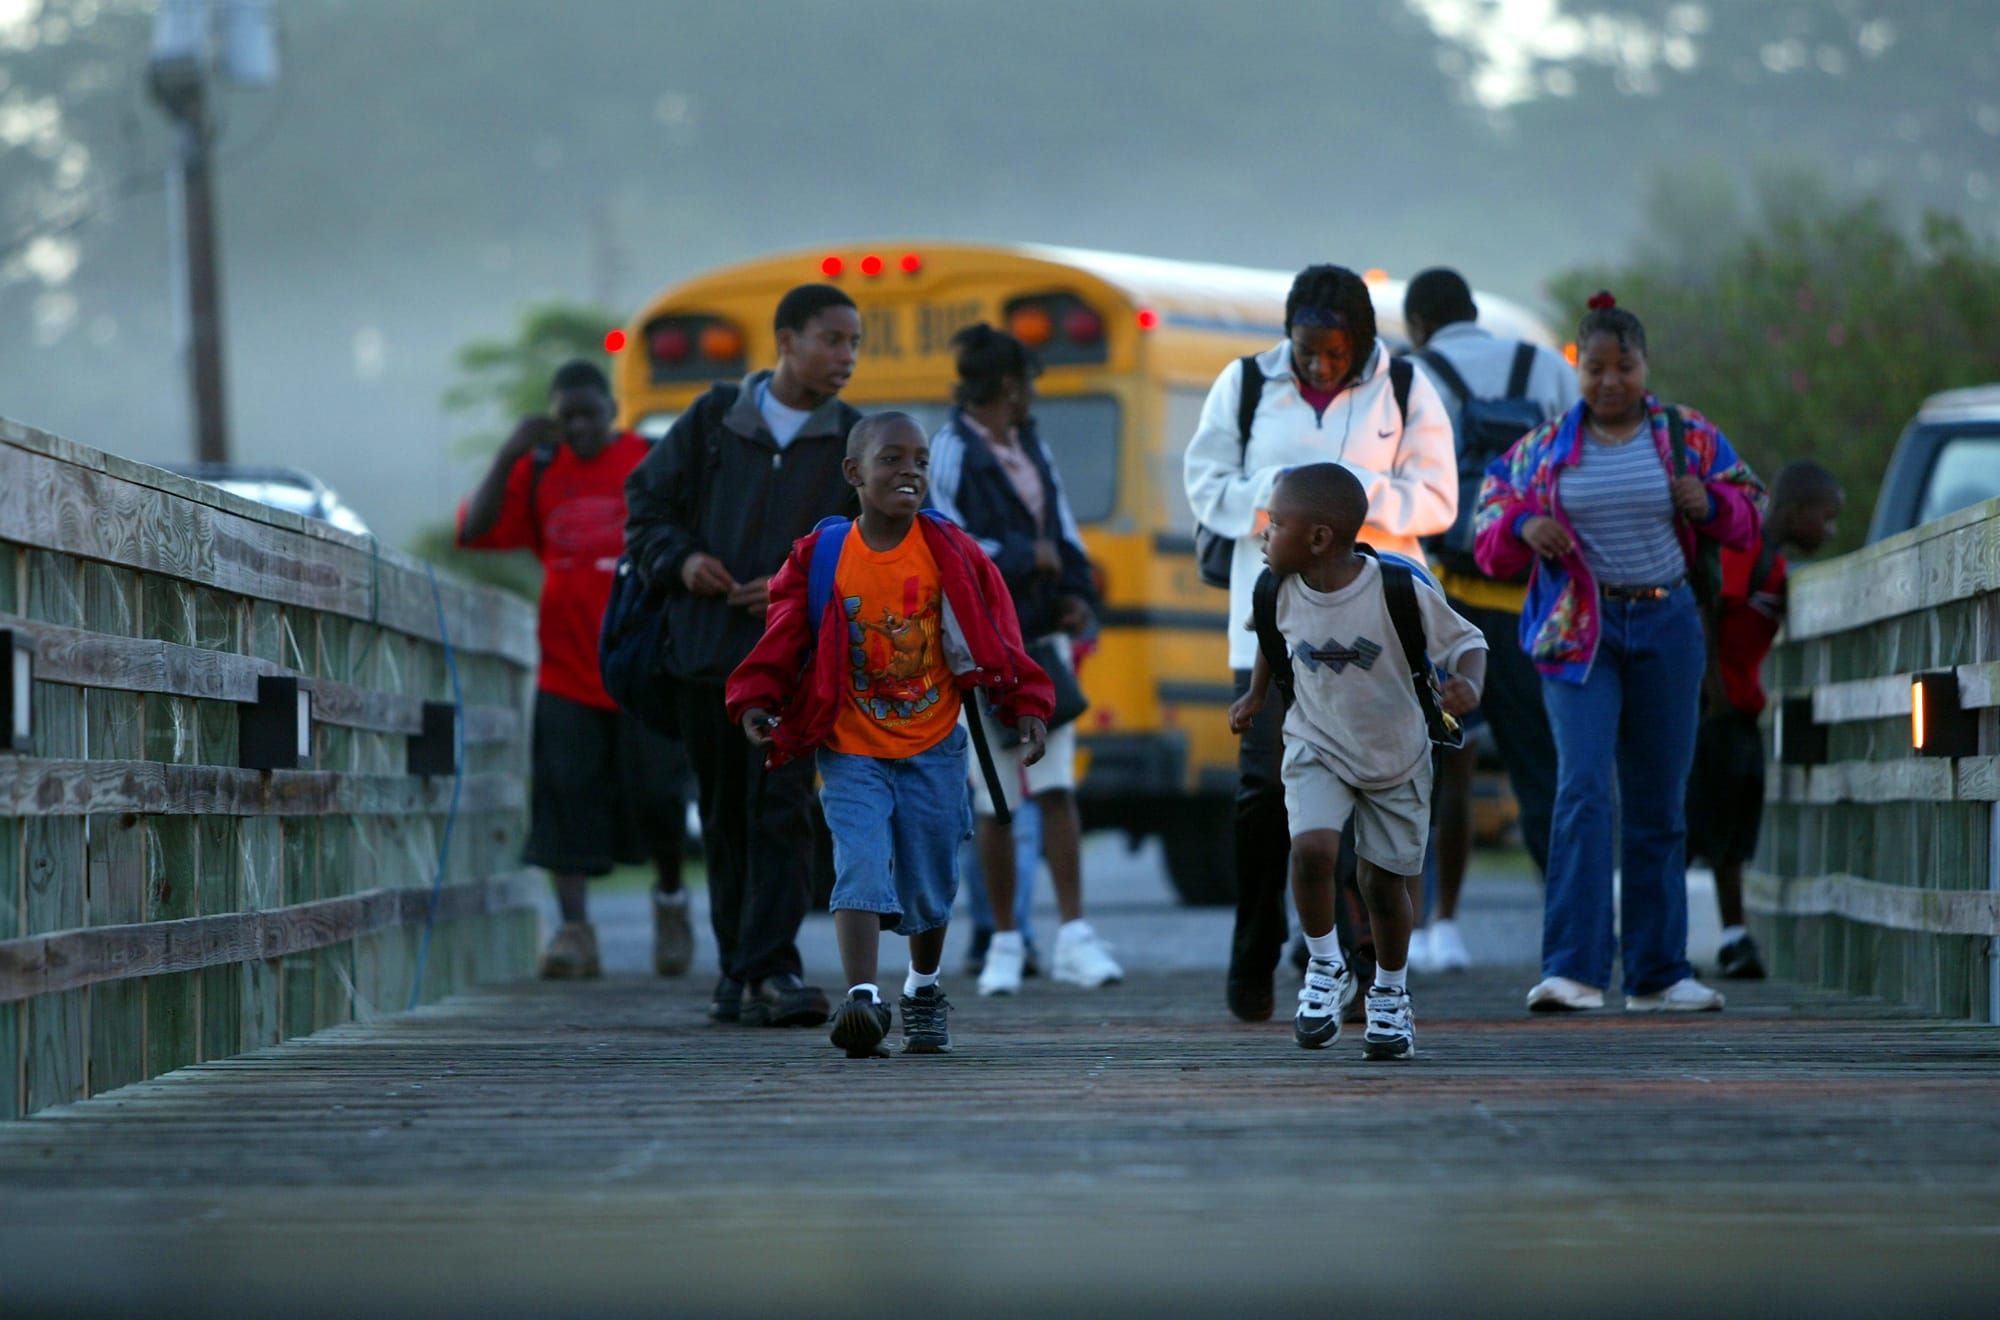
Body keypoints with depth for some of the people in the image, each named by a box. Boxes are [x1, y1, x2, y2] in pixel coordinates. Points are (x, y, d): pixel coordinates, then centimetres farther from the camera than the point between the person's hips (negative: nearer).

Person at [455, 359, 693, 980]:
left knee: (657, 794, -2)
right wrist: (507, 457, -12)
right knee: (567, 795, -7)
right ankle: (574, 929, -7)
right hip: (569, 669, 2)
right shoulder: (538, 473, 7)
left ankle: (670, 900, 25)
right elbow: (475, 531, -1)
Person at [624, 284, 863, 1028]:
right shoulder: (714, 419, 5)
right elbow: (647, 501, 12)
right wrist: (680, 559, -7)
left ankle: (773, 971, -17)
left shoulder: (853, 443, 4)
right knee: (725, 818, 8)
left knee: (782, 808, -14)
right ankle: (738, 967, 17)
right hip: (706, 651, 2)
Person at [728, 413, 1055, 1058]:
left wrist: (1026, 706, -4)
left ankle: (923, 988, 35)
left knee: (930, 882, 11)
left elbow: (996, 633, 1)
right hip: (851, 750, -2)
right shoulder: (821, 558, -5)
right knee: (860, 867, -18)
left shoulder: (951, 553, -3)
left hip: (933, 745, 2)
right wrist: (756, 702, -13)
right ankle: (862, 997, -26)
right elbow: (784, 637, -2)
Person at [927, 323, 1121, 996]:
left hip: (1041, 638, 5)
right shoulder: (951, 450, -8)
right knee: (995, 802, 0)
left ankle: (1073, 936, -3)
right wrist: (1023, 558, -11)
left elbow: (1062, 530, 19)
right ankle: (1005, 943, 10)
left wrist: (1077, 592, 2)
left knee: (1056, 788, -2)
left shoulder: (1031, 447, 13)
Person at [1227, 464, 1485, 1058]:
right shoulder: (1280, 591, -11)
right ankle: (1326, 969, -2)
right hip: (1317, 747, 1)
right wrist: (1255, 694, 17)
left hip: (1397, 758, -1)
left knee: (1384, 881, 6)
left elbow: (1466, 642, -14)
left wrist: (1469, 686, -33)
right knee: (1312, 847, -23)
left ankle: (1390, 994, 30)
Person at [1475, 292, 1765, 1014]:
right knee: (1583, 790, -17)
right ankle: (1573, 970, -21)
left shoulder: (1688, 435, 4)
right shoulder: (1546, 445, 3)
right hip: (1577, 630, -2)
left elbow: (1746, 518, 11)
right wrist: (1521, 526, -14)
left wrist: (1710, 502, -11)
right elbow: (1493, 543, 9)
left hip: (1666, 627, 2)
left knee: (1659, 807, 7)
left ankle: (1658, 974, 16)